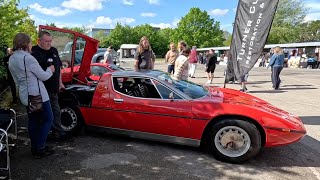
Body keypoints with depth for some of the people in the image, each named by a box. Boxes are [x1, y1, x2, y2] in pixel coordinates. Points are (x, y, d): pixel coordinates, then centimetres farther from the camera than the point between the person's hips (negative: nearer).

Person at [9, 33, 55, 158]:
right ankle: (40, 149, 5)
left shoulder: (11, 59, 8)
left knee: (33, 121, 17)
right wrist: (50, 70, 6)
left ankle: (35, 148, 26)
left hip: (24, 95, 9)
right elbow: (43, 76, -12)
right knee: (48, 119, 4)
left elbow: (16, 79, 16)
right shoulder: (28, 58, -20)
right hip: (37, 94, -9)